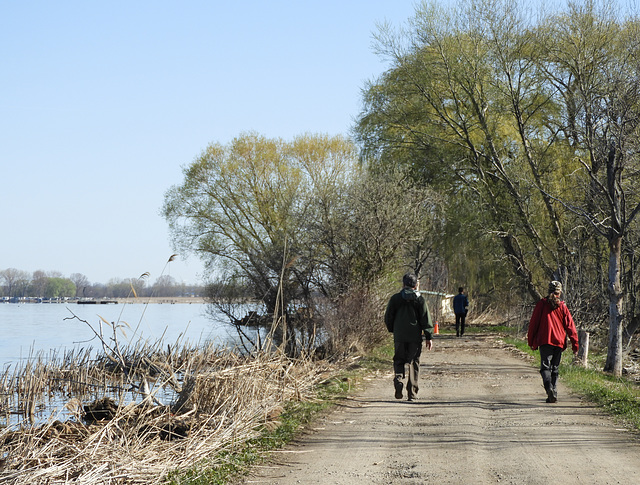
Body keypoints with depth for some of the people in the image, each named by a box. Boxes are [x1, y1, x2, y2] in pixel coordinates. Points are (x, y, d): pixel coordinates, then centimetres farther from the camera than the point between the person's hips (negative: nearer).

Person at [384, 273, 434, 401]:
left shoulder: (395, 298, 3)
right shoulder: (419, 299, -1)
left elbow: (388, 317, 6)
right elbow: (426, 319, -2)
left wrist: (392, 330, 22)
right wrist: (428, 337, 1)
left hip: (399, 336, 1)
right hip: (415, 337, -1)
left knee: (399, 361, 11)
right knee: (414, 363, 6)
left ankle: (398, 379, -18)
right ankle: (412, 392, 3)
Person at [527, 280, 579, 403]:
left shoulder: (541, 304, 1)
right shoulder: (562, 306, 5)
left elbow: (533, 323, 2)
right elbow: (570, 326, 4)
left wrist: (531, 341, 10)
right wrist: (575, 345, 7)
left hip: (545, 341, -2)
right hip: (559, 342, 2)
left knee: (545, 367, -7)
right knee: (554, 368, 12)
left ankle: (548, 386, -32)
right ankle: (553, 392, 9)